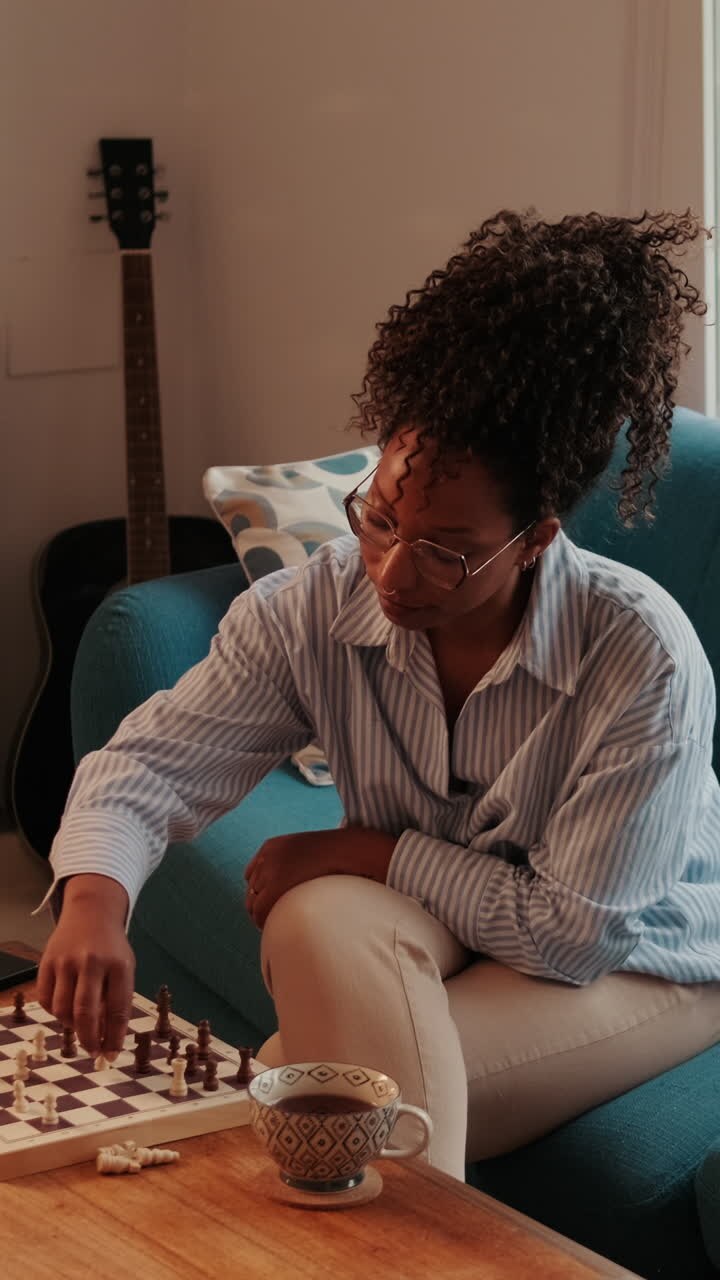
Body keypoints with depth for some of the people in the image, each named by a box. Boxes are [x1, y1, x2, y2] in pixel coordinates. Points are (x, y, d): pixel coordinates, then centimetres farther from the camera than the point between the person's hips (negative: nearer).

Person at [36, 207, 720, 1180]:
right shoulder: (311, 611, -17)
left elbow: (574, 932, -25)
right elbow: (152, 760, -15)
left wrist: (363, 852, -20)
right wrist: (94, 896, -38)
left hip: (641, 965, -4)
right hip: (422, 923, 5)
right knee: (321, 920, -32)